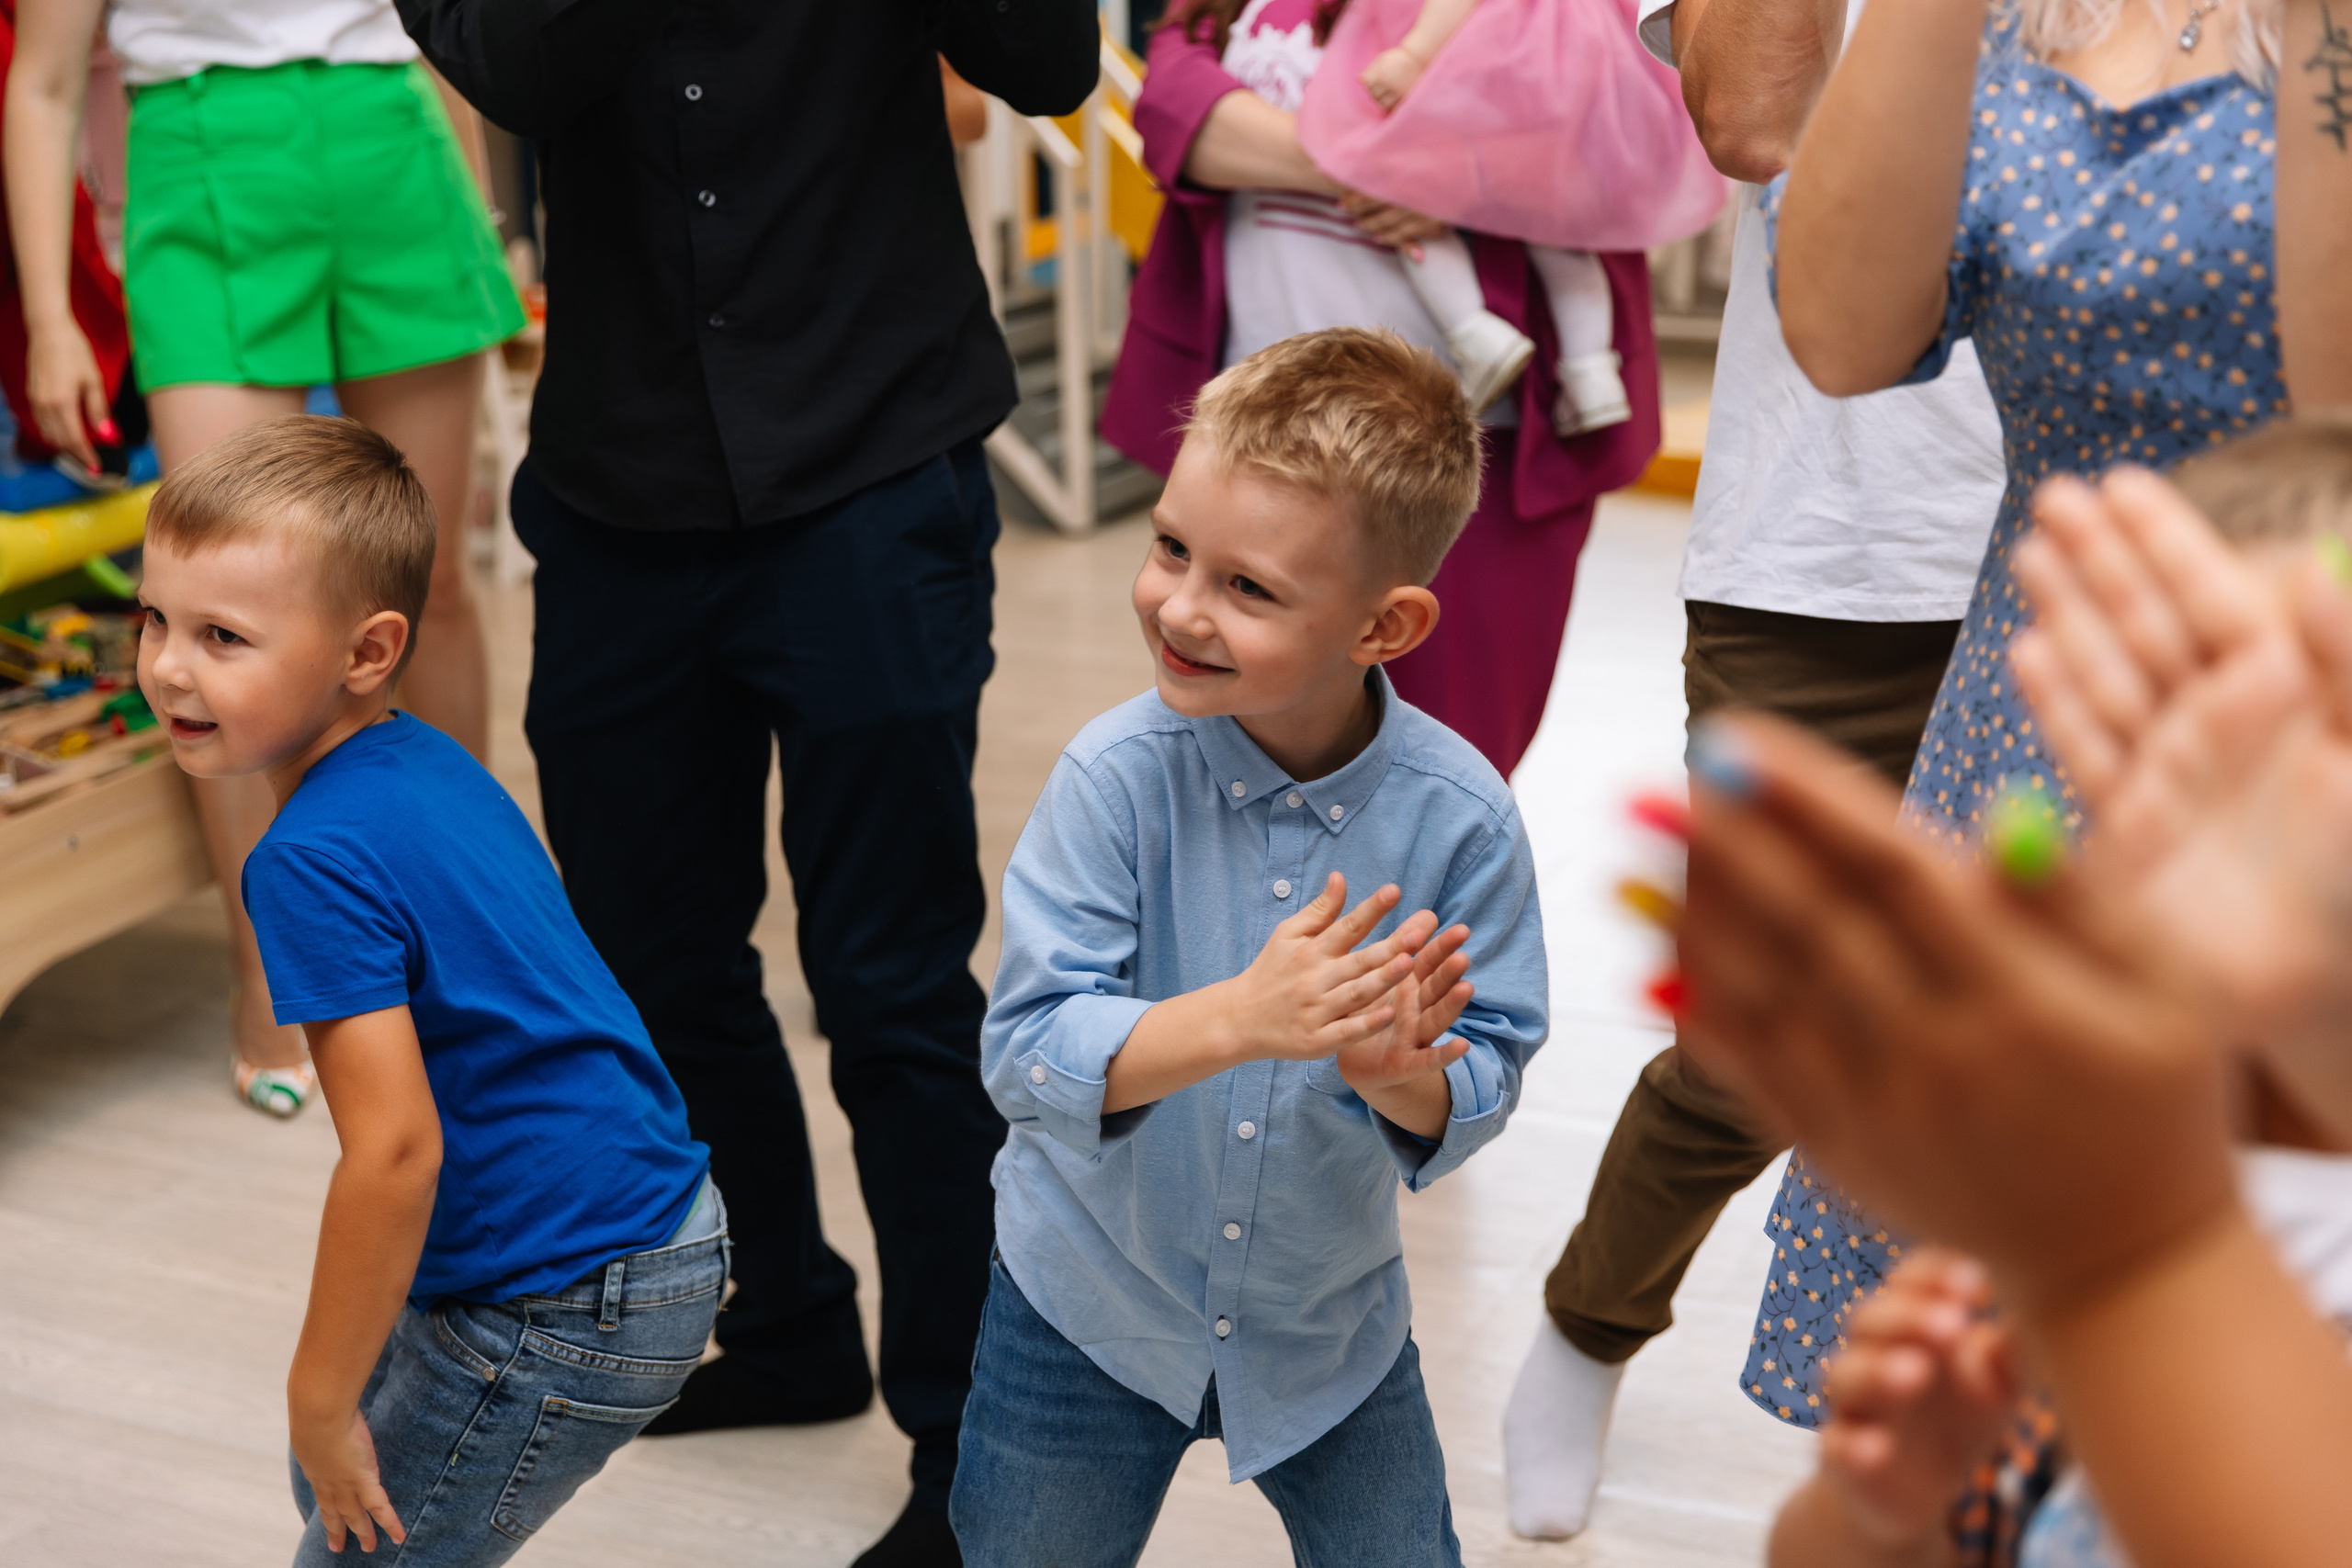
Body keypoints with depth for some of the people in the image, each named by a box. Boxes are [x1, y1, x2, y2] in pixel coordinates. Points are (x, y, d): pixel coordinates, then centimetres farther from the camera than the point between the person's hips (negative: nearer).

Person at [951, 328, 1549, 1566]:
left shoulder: (1461, 818, -20)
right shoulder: (1116, 777, -24)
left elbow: (1481, 1090, -14)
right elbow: (1025, 1055, -27)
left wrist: (1400, 1073, -36)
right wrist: (1239, 1017, -41)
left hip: (1329, 1322, 1)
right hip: (1091, 1305, -1)